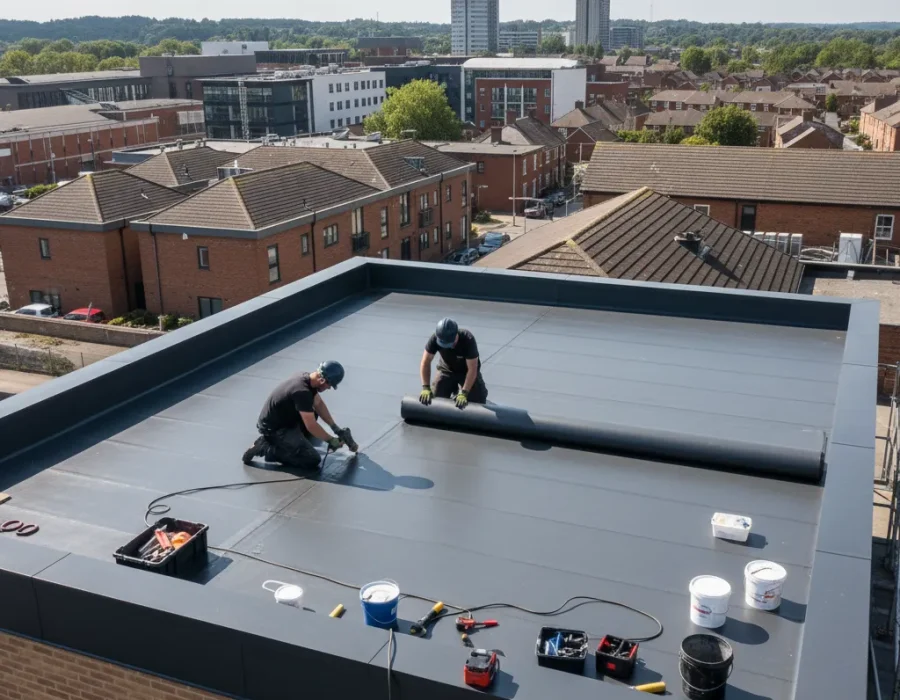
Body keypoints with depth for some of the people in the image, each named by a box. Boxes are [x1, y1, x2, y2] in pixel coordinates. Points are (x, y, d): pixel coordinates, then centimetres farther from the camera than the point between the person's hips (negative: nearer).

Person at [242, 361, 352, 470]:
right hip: (273, 429, -10)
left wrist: (335, 427, 12)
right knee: (313, 460, -15)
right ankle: (266, 448, -8)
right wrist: (331, 440, -10)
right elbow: (311, 426, -24)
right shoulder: (302, 391, -30)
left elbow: (319, 404, 15)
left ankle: (284, 442, 15)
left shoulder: (307, 378, -2)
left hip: (282, 420, 10)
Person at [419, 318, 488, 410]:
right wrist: (426, 388, -32)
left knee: (478, 401, -13)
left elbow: (472, 369, -34)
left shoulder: (468, 340, -36)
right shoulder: (435, 338, -29)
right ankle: (455, 389, 21)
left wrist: (464, 394, -40)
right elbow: (426, 362, -23)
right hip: (447, 370, 2)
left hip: (467, 371, -2)